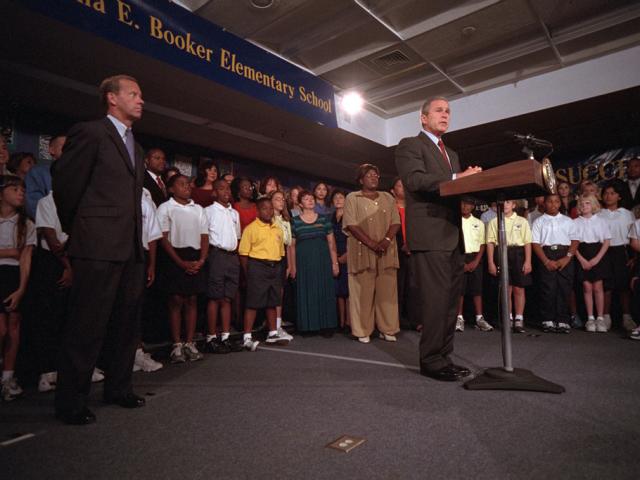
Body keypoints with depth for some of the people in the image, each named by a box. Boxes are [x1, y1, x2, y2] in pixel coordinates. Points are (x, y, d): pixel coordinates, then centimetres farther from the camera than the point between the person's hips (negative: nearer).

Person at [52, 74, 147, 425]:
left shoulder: (135, 147, 20)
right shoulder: (90, 132, -4)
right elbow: (65, 184, -2)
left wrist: (137, 239, 14)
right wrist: (75, 230, 8)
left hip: (131, 249, 8)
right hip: (98, 249, -8)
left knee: (126, 325, 14)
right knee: (87, 327, 0)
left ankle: (118, 389, 28)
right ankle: (70, 402, 14)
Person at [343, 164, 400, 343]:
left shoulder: (387, 198, 16)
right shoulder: (352, 198, 5)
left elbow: (395, 222, 7)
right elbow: (351, 225, -6)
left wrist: (386, 240, -12)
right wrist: (371, 243, -15)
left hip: (386, 251, 3)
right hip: (362, 251, -3)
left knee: (387, 290, 2)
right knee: (363, 291, -3)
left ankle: (387, 329, 10)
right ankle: (363, 331, 4)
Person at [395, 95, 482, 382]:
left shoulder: (451, 154, 28)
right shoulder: (409, 145, 3)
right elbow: (415, 179, -14)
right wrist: (456, 178, -19)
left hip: (453, 236, 9)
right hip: (429, 235, -8)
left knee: (450, 300, 9)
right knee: (435, 299, -9)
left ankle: (444, 357, 19)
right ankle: (432, 361, 2)